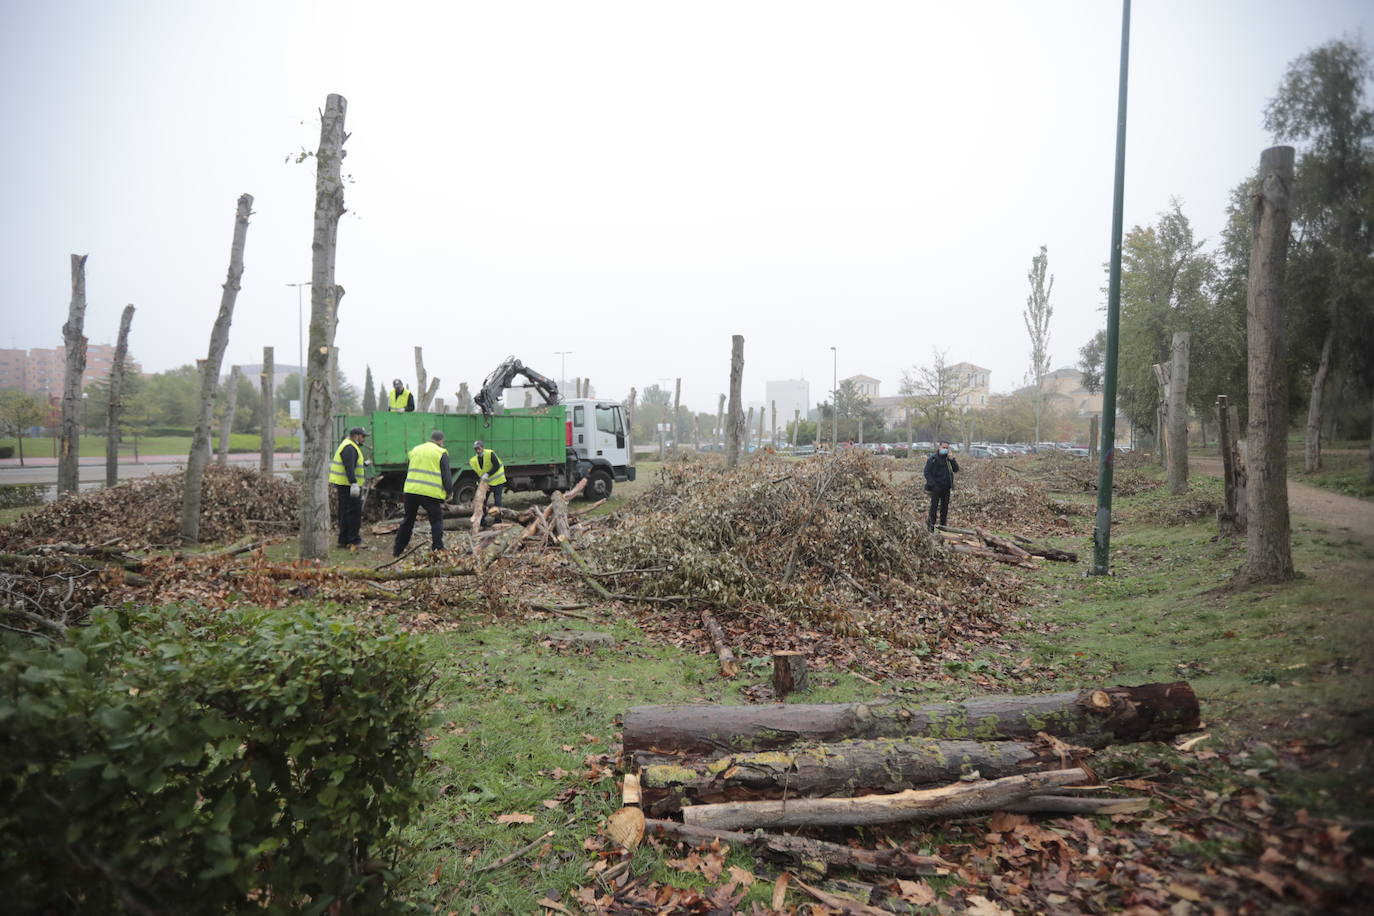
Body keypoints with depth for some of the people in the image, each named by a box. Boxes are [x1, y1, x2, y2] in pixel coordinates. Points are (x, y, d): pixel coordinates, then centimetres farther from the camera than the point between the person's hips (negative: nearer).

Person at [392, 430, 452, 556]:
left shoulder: (415, 450, 17)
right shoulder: (441, 453, 0)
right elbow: (446, 475, -2)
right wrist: (449, 492, 9)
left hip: (411, 490, 5)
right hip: (431, 493, -5)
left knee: (408, 521, 18)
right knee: (436, 521, 5)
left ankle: (397, 551, 24)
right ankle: (437, 550, -3)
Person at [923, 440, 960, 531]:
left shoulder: (949, 459, 11)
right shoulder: (932, 459, -4)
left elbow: (956, 470, 6)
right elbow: (927, 472, -7)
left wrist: (952, 460, -9)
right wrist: (933, 485, -16)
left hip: (946, 488, 5)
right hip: (936, 488, -5)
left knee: (945, 507, 9)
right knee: (934, 507, -4)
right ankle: (931, 526, 1)